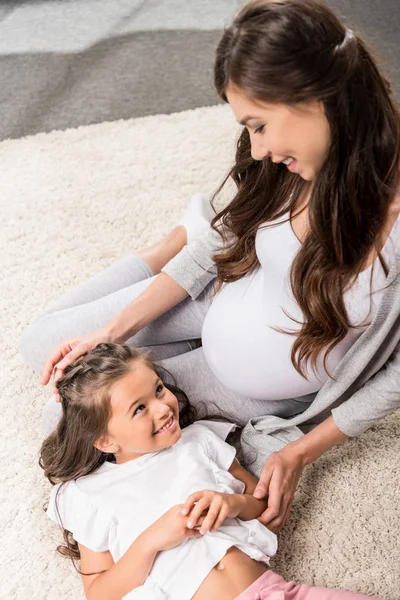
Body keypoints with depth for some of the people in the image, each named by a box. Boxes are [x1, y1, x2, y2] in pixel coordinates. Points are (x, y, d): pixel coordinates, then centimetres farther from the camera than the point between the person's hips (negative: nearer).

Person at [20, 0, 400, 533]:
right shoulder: (288, 167, -19)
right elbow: (220, 244, -5)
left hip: (262, 388, -3)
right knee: (42, 342, 8)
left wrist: (301, 452, -15)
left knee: (67, 416, 1)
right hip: (223, 298, 4)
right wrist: (110, 333, -8)